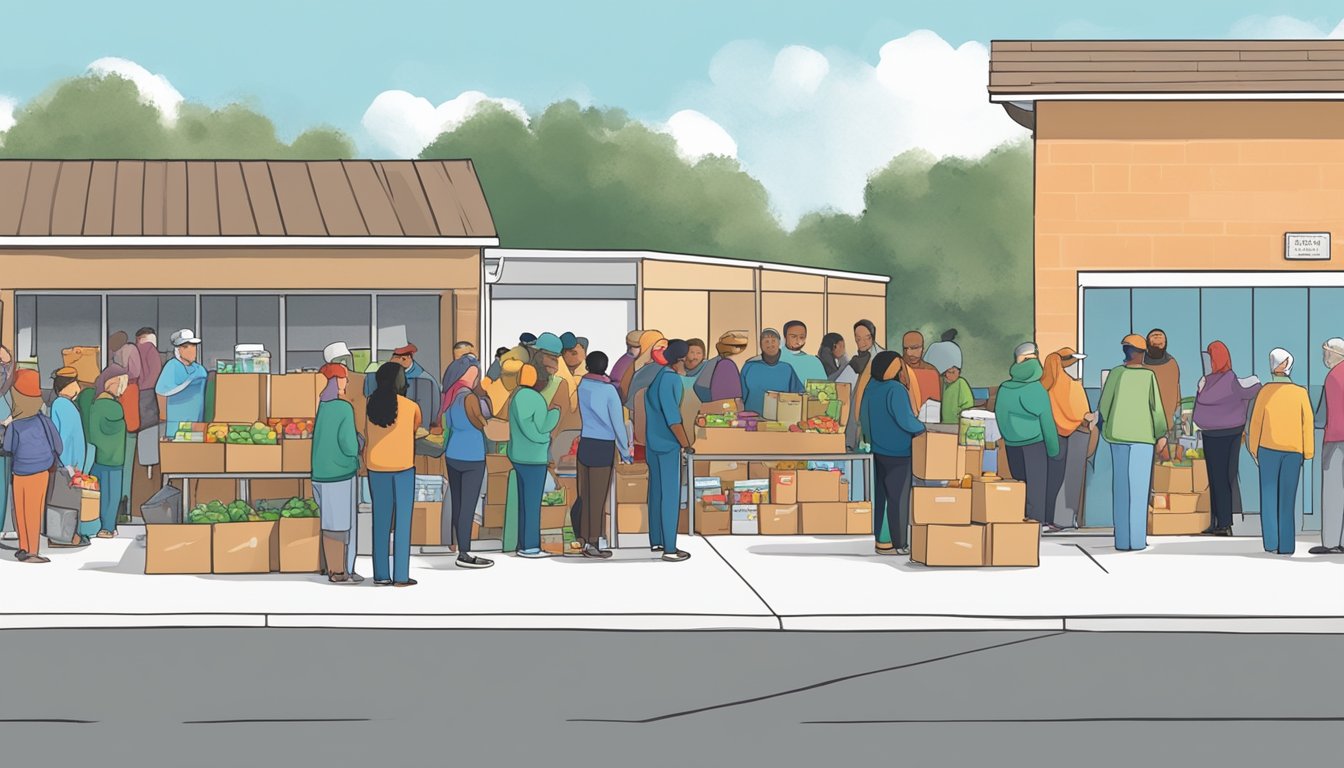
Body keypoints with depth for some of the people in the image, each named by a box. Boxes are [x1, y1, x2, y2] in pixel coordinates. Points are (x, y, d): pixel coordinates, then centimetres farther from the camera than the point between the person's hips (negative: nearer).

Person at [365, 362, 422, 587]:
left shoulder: (371, 404, -1)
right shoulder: (410, 406, -7)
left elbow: (366, 437, 6)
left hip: (376, 467, 3)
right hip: (403, 466, -3)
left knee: (381, 520, 9)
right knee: (403, 521, 2)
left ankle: (380, 574, 7)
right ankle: (401, 576, 0)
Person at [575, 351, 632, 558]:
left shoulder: (580, 386, 1)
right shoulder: (609, 390, -9)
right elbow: (618, 423, -7)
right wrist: (625, 452, 2)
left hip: (583, 444, 4)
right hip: (602, 447, -4)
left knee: (584, 494, 11)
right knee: (598, 497, 2)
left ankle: (582, 539, 14)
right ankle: (591, 543, 4)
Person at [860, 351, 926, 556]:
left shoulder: (871, 387, 2)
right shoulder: (895, 390, -22)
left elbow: (864, 416, 12)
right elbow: (906, 420, -21)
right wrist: (922, 430, -2)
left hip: (877, 449, 8)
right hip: (896, 453, -8)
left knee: (880, 495, 12)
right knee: (898, 498, 0)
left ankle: (878, 538, 17)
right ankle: (896, 543, 3)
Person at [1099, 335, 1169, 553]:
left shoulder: (1116, 373, -2)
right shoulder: (1148, 376, -7)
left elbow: (1104, 403, 1)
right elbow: (1156, 406, -9)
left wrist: (1104, 428, 16)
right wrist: (1162, 435, -2)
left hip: (1118, 435, 2)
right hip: (1143, 436, -2)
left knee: (1121, 485, 6)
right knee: (1139, 486, 2)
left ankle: (1122, 540, 4)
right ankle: (1137, 540, 0)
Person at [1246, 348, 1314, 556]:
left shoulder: (1265, 391, -7)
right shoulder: (1301, 393, -5)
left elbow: (1255, 422, -5)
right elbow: (1308, 424, -3)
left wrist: (1253, 450, 6)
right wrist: (1308, 453, 5)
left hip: (1269, 447, -1)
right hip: (1293, 450, 1)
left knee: (1269, 495, 8)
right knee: (1288, 499, 4)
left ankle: (1271, 541, -1)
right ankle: (1286, 545, 0)